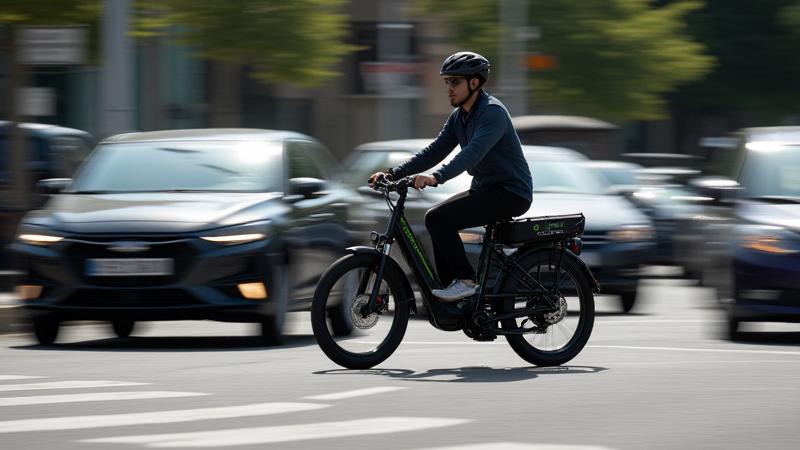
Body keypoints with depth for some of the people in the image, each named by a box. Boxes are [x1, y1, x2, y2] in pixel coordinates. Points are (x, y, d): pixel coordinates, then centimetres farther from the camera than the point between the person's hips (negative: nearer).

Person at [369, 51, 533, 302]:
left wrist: (436, 177, -46)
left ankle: (466, 280, -12)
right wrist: (393, 174, -5)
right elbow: (435, 150, 7)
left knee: (437, 219, -20)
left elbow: (473, 152, -33)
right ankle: (450, 294, 10)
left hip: (509, 193, -10)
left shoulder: (492, 112, -18)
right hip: (485, 189, 10)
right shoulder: (459, 116, 11)